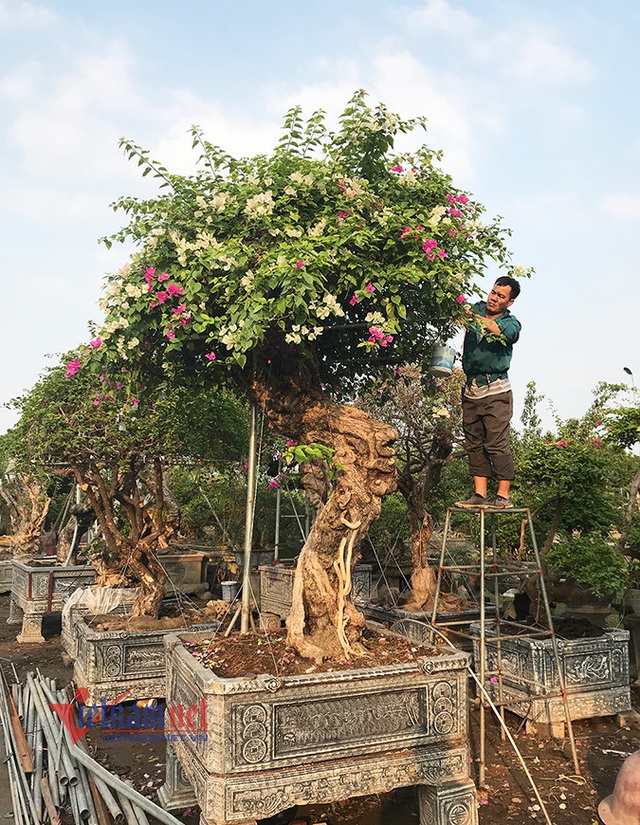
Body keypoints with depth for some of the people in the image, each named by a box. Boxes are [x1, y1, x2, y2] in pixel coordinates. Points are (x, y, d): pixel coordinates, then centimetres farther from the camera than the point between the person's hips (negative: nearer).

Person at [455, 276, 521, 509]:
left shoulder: (511, 322, 0)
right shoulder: (477, 309, 12)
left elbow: (508, 333, -22)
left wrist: (480, 320, -36)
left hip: (495, 391, -4)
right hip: (471, 389, 5)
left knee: (497, 444, -6)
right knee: (474, 444, 5)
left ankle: (503, 496, -1)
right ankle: (479, 494, 10)